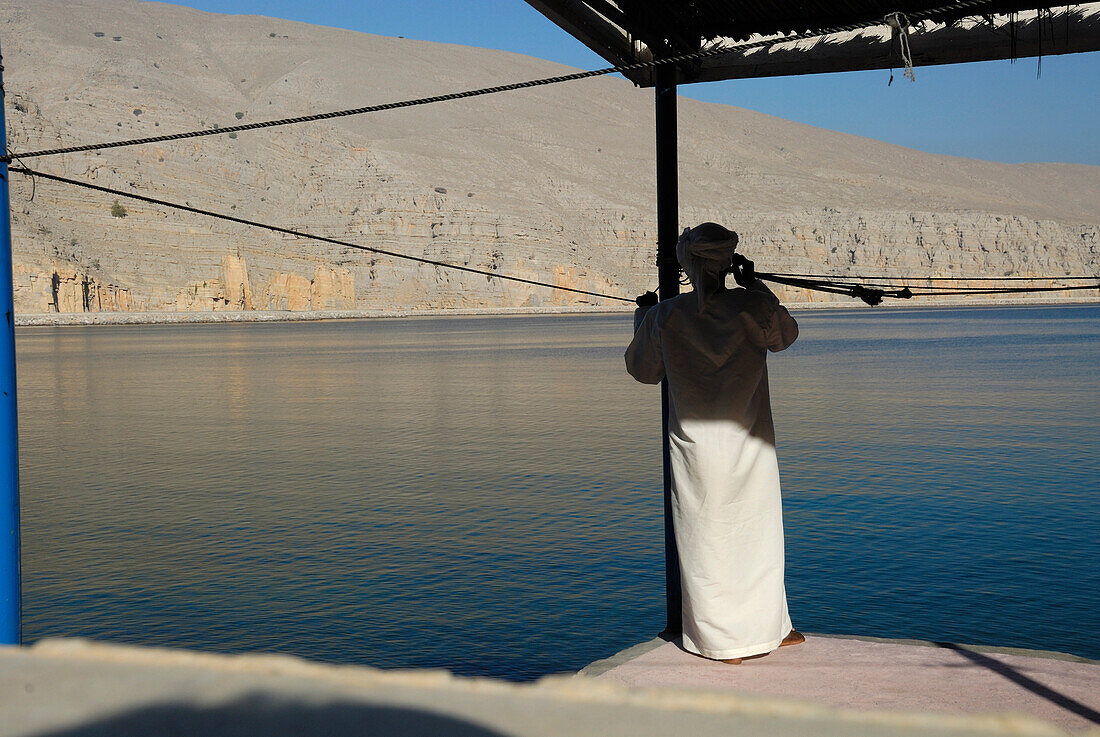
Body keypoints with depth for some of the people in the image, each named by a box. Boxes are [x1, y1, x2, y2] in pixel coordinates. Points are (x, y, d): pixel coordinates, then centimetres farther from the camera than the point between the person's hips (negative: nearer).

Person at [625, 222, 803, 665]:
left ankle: (722, 642, 21)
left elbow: (643, 371, 7)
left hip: (695, 451, 0)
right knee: (758, 537, 18)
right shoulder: (755, 309, -11)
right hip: (749, 450, 0)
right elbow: (786, 334, 12)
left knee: (706, 544, 11)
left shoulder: (664, 317, -9)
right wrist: (753, 285, 17)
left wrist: (642, 324, 22)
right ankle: (767, 630, 31)